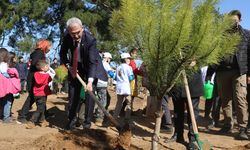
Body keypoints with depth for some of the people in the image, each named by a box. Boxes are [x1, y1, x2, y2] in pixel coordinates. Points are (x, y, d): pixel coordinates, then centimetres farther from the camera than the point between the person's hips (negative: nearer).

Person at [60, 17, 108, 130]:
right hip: (75, 67, 4)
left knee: (90, 94, -10)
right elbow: (62, 54, 0)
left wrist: (90, 81, -46)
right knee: (73, 94, 7)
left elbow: (92, 62, -36)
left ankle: (87, 122, 0)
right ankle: (71, 120, 21)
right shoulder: (67, 38, -19)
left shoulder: (90, 40, -31)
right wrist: (69, 66, -15)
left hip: (90, 67, -4)